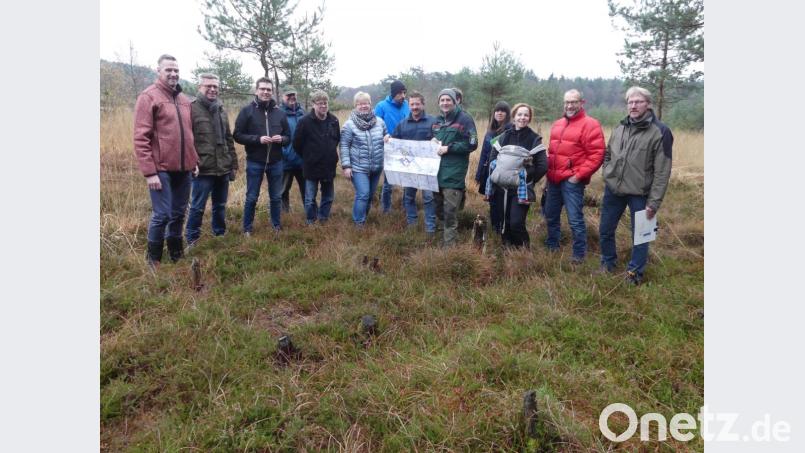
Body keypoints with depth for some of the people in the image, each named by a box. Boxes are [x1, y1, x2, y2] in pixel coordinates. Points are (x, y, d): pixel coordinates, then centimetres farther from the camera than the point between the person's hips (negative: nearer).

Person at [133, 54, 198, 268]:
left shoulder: (184, 100, 14)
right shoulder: (148, 97, -6)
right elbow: (140, 138, -12)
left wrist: (194, 160, 15)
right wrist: (149, 172, -16)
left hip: (183, 168, 6)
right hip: (161, 169, -6)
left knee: (179, 213, 14)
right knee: (162, 215, -4)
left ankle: (176, 252, 29)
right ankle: (153, 257, 14)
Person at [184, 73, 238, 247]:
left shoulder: (221, 110, 15)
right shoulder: (192, 108, -7)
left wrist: (233, 164, 15)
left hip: (223, 168, 6)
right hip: (203, 169, -6)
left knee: (220, 205, 17)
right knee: (198, 207, 2)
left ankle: (220, 235, 31)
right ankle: (192, 240, 16)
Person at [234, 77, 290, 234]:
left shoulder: (279, 112, 4)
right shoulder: (247, 110, -4)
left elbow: (288, 137, 10)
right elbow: (238, 135, -7)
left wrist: (281, 139, -13)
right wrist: (258, 139, -19)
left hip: (276, 162, 3)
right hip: (254, 162, -3)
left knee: (276, 197, 13)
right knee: (251, 197, 7)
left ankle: (276, 224, 29)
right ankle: (247, 228, 20)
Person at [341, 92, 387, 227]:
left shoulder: (379, 122, 4)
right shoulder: (349, 124, -8)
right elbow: (344, 146, -8)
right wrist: (346, 166, -14)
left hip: (377, 167, 5)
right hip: (359, 168, -5)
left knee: (370, 194, 15)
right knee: (363, 194, -13)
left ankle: (364, 216, 35)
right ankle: (359, 221, 5)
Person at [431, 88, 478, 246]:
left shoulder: (464, 119, -5)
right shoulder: (437, 120, 16)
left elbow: (472, 144, -12)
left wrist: (448, 148, -16)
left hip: (454, 173, -7)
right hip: (436, 170, 7)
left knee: (450, 211, -6)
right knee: (438, 209, 15)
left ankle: (449, 244, 4)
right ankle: (446, 230, 35)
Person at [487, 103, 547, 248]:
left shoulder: (535, 139, -1)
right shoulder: (504, 136, 7)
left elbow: (542, 165, -4)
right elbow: (493, 157, 10)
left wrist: (528, 180, -3)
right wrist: (496, 176, 0)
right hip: (502, 187, 4)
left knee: (516, 223, -14)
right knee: (504, 222, 6)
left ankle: (523, 248, 9)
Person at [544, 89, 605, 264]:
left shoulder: (590, 124, -8)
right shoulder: (557, 124, 16)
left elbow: (596, 155, -14)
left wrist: (579, 175, -17)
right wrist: (549, 170, 13)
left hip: (572, 180, -7)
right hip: (554, 179, 8)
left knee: (575, 219, -3)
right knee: (550, 215, 17)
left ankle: (579, 255, 9)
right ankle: (552, 246, 34)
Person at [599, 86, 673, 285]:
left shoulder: (660, 132, -11)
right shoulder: (620, 128, 5)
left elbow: (662, 171, -13)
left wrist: (654, 202, -16)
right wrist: (607, 174, 5)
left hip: (639, 194, -5)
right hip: (613, 190, 5)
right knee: (605, 230, 15)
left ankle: (635, 272, 24)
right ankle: (607, 263, 36)